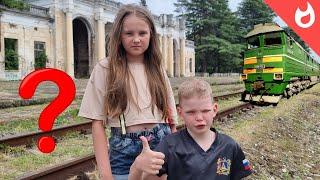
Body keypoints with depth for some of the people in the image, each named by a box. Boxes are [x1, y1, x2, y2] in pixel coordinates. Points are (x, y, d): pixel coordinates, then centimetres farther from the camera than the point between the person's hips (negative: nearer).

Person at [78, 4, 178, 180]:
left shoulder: (158, 70, 5)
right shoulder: (105, 69, -5)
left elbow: (171, 118, 8)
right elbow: (98, 122, -6)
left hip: (162, 146, 3)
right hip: (125, 152, -2)